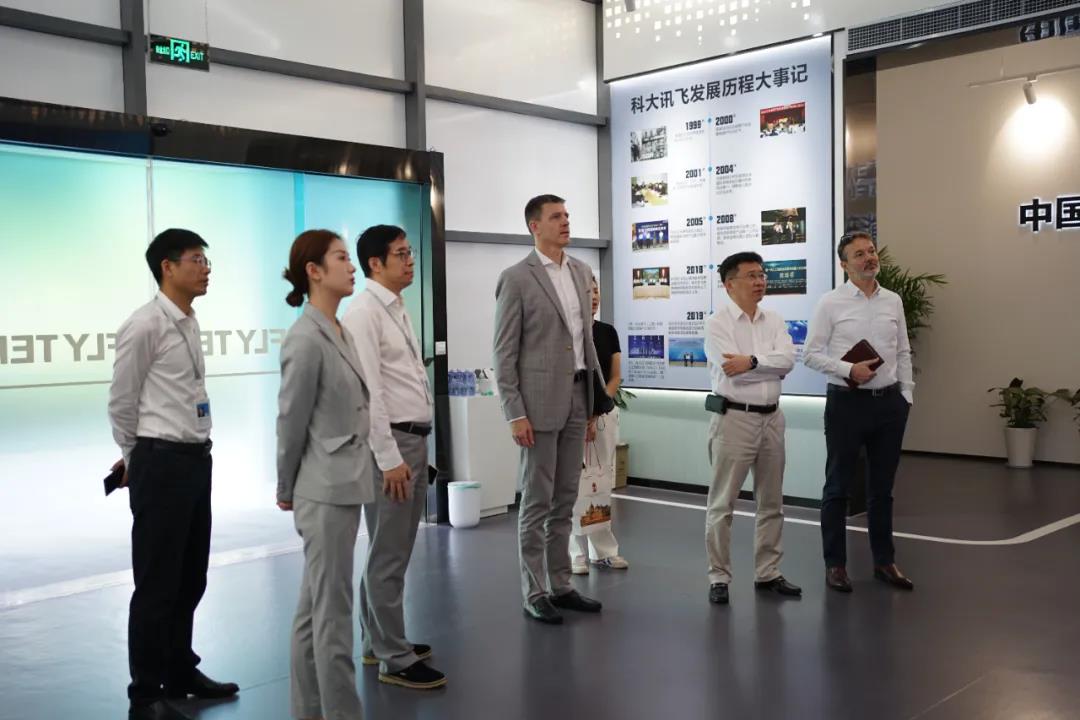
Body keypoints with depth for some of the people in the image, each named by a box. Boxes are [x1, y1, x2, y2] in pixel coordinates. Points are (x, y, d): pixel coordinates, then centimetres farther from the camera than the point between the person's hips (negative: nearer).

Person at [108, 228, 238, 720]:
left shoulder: (189, 323, 11)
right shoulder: (145, 326, -13)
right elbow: (121, 403, -6)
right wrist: (134, 459, 7)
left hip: (196, 459, 8)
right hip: (162, 462, -8)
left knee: (191, 577, 17)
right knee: (157, 583, 1)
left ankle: (180, 672, 33)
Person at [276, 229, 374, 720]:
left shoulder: (341, 333, 11)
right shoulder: (306, 338, -17)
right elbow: (292, 421, -11)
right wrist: (286, 489, 1)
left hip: (344, 485, 9)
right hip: (325, 490, -9)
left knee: (315, 606, 16)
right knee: (333, 610, -1)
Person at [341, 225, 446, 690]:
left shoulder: (398, 310, 15)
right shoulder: (364, 313, -13)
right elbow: (368, 392, -18)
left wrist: (416, 449, 16)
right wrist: (389, 458, -19)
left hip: (413, 441, 9)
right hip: (390, 444, -9)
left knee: (393, 550, 17)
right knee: (389, 555, -1)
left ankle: (377, 642, 30)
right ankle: (395, 659, 9)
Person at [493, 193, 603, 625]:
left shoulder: (580, 271, 11)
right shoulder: (516, 278, -8)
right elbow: (504, 353, -9)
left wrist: (593, 402, 13)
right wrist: (515, 414, -14)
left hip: (575, 400, 6)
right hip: (539, 402, -6)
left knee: (565, 499, 12)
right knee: (537, 501, 1)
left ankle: (560, 585, 22)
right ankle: (534, 593, 11)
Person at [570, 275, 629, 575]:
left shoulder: (608, 332, 8)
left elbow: (615, 377, 6)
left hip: (605, 412, 5)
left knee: (603, 482, 7)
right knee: (575, 484, -2)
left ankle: (603, 550, 14)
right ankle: (577, 553, 6)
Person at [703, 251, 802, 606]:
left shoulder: (774, 321, 9)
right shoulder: (718, 322, -7)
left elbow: (788, 360, -8)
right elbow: (733, 372, -18)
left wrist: (752, 361, -18)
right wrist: (770, 365, -9)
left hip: (771, 417, 6)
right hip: (734, 418, -6)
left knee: (771, 502, 13)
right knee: (722, 503, 0)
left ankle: (768, 573, 25)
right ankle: (719, 577, 10)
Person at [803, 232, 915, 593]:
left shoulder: (893, 301, 8)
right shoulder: (831, 303, -5)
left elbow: (903, 353, 13)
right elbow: (811, 354, -7)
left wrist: (906, 395, 7)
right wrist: (849, 370, -19)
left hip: (889, 402, 4)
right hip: (847, 401, -4)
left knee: (882, 487, 13)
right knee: (838, 487, 4)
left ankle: (884, 561, 24)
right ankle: (835, 564, 14)